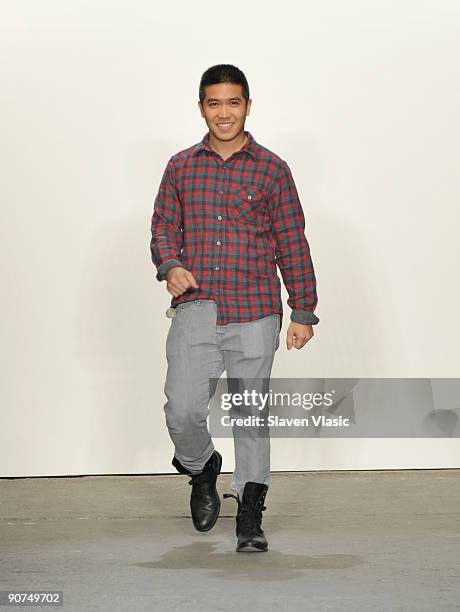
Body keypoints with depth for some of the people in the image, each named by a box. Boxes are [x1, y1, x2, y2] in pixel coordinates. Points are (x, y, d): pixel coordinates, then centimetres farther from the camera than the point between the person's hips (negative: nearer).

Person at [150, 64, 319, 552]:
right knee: (183, 410, -9)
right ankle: (202, 468, 23)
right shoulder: (181, 167, 9)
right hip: (195, 308, 1)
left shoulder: (272, 170, 4)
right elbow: (164, 227, 14)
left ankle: (250, 513, 14)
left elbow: (292, 245, 5)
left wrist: (303, 312, 2)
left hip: (254, 312, -1)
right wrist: (169, 265, -8)